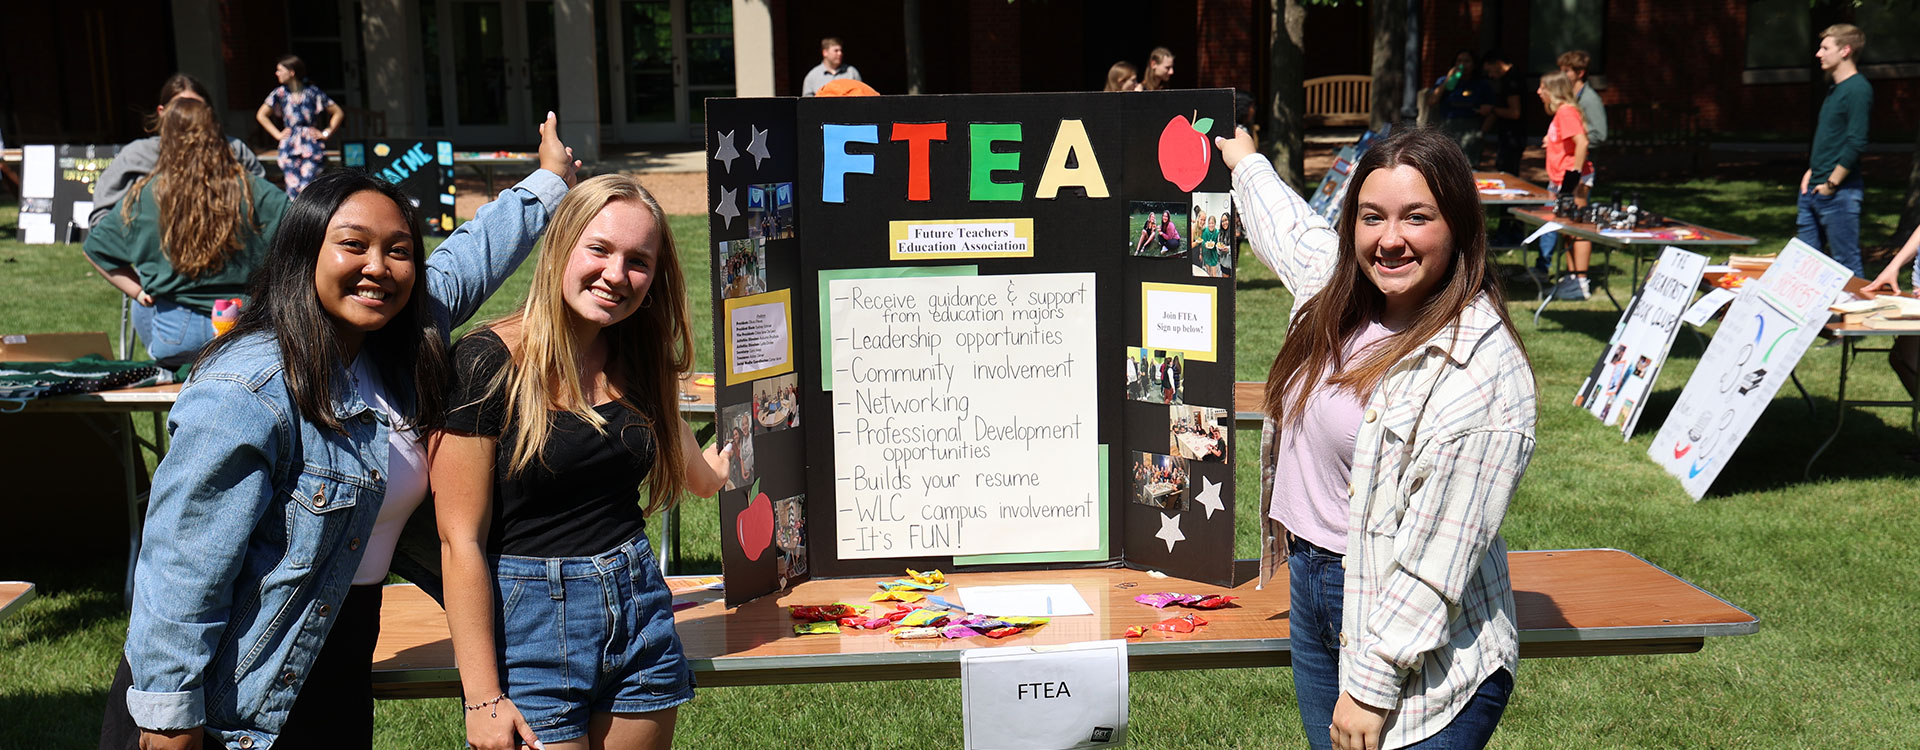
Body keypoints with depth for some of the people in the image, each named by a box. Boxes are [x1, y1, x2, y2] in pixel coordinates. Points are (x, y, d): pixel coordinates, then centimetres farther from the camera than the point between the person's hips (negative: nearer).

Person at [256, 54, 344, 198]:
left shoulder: (313, 92, 2)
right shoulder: (280, 93, 8)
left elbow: (338, 113, 6)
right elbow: (261, 115, 18)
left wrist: (326, 133, 1)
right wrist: (278, 135, 9)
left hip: (312, 146, -3)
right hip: (289, 148, 3)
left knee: (308, 190, -11)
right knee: (293, 189, -2)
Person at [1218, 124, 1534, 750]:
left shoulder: (1482, 372, -22)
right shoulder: (1340, 288, 2)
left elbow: (1438, 561, -22)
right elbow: (1290, 230, 28)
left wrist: (1372, 684, -20)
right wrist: (1246, 164, 44)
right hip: (1312, 601, 8)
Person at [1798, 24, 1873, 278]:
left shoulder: (1858, 90, -14)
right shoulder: (1834, 89, 16)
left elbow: (1856, 143, -20)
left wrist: (1831, 184, -16)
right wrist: (1811, 173, 14)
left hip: (1839, 193, -10)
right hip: (1814, 191, 10)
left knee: (1848, 264, -3)